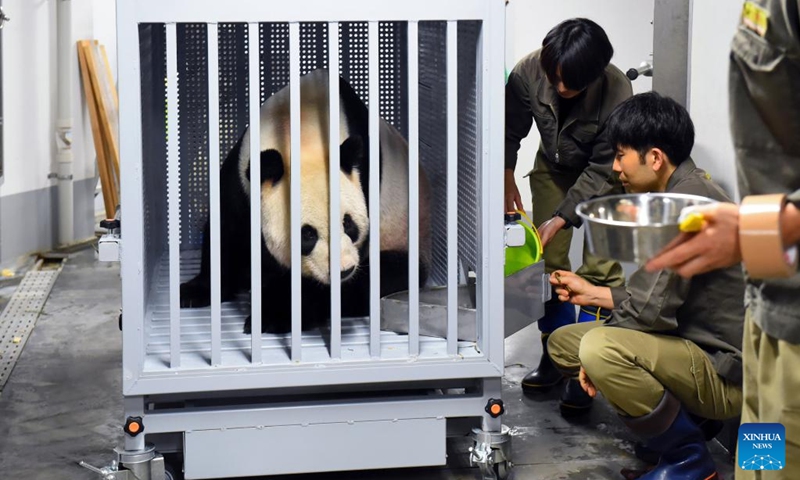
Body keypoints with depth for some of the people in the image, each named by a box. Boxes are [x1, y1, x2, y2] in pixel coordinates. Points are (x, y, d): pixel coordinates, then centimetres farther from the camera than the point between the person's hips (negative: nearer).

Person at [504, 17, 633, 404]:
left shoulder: (616, 93, -36)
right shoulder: (528, 72, -28)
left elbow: (602, 169, -26)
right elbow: (511, 130, -9)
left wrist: (560, 219, -29)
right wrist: (506, 179, -18)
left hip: (602, 174, -3)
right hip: (553, 168, 3)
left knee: (600, 266, -11)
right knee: (548, 260, 1)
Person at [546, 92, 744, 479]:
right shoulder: (684, 192, 11)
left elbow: (650, 311, -25)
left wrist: (596, 359, -10)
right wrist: (592, 293, 20)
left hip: (723, 372, -10)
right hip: (694, 346, 10)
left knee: (599, 348, -33)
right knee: (562, 342, 11)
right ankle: (677, 421, 9)